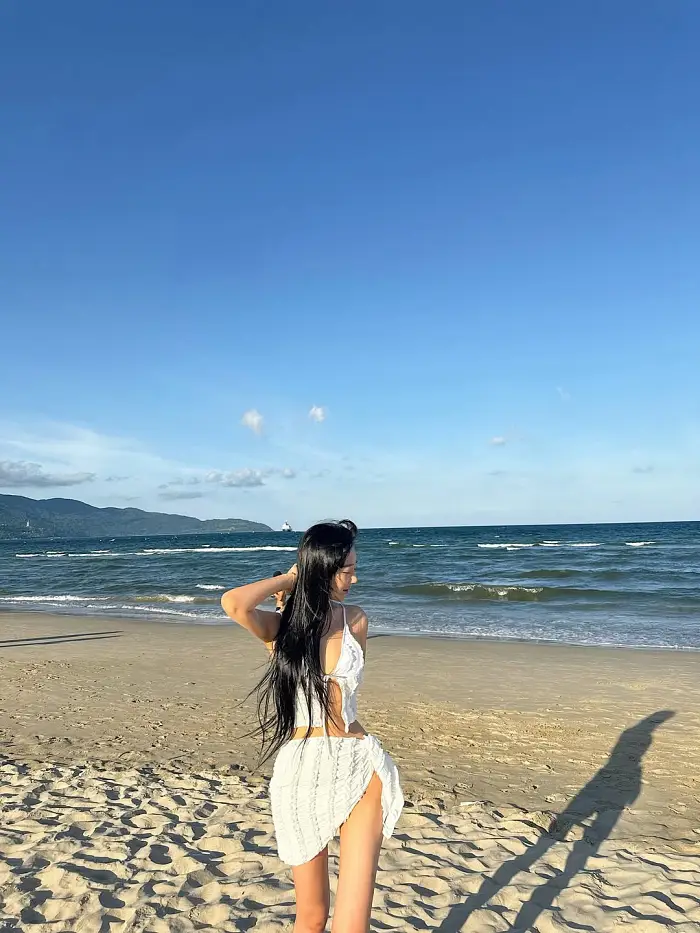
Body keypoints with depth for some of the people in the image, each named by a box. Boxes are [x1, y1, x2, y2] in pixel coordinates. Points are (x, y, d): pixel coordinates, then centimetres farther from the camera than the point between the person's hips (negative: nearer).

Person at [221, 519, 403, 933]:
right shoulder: (281, 626, -1)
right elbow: (234, 604, -22)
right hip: (302, 773, -1)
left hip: (359, 770, 1)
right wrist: (289, 578, -8)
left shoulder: (355, 619, 6)